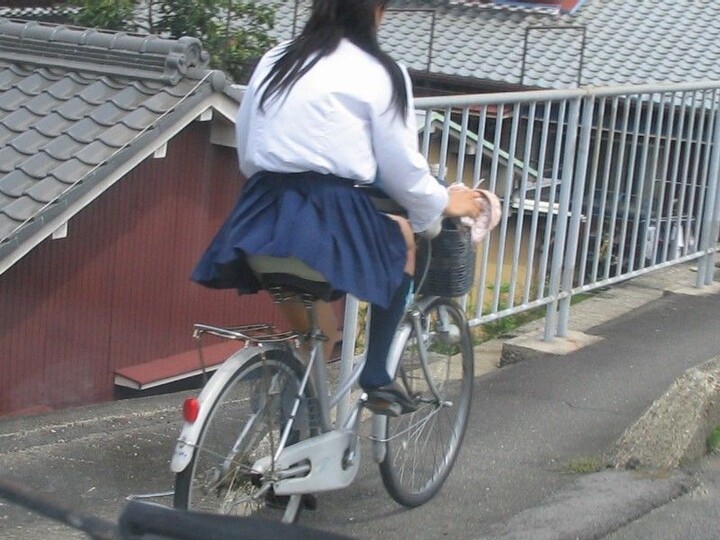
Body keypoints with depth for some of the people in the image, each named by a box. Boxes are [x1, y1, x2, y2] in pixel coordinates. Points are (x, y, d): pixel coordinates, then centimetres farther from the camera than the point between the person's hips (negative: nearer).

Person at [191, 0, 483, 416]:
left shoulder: (274, 61, 18)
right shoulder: (381, 73, 2)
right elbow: (402, 168, 4)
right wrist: (444, 203, 23)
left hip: (263, 218, 5)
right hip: (330, 218, -4)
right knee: (402, 238, 27)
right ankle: (376, 377, 23)